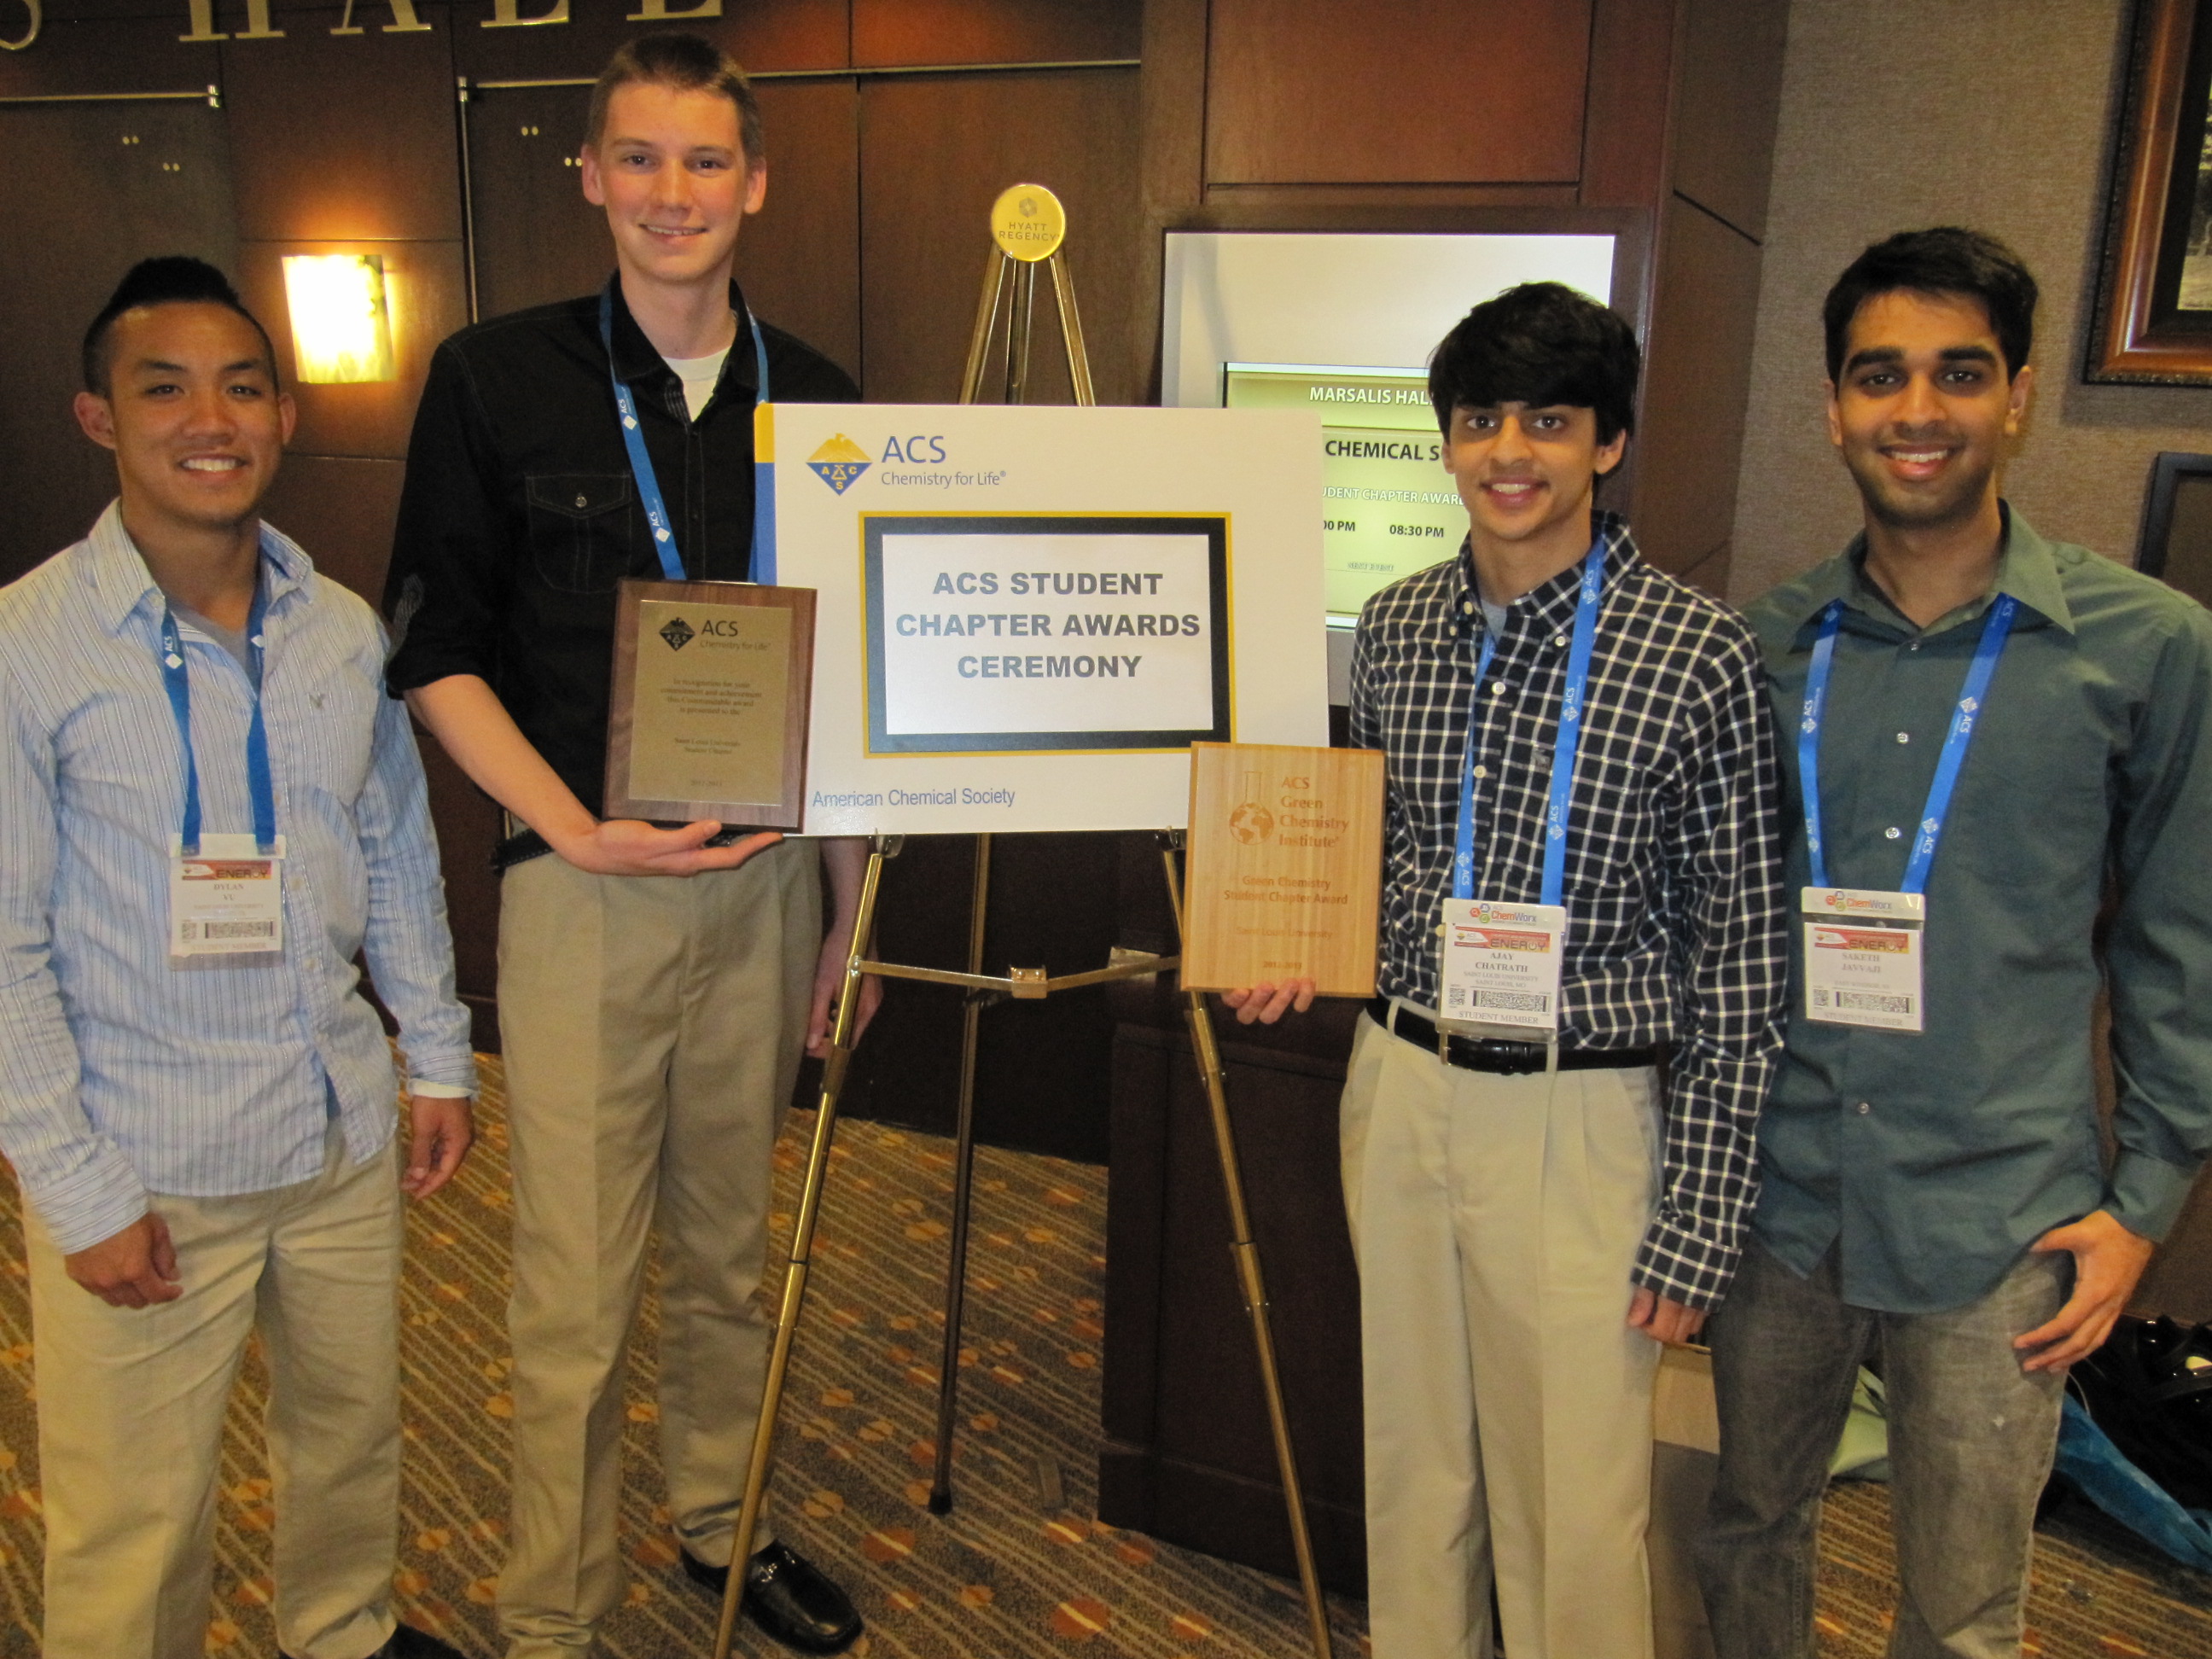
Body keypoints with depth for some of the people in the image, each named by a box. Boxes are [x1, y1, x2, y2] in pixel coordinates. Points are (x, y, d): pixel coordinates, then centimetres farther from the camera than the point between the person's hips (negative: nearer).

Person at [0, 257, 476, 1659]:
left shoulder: (348, 630, 2)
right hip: (142, 1173, -5)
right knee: (138, 1525, 8)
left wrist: (441, 1058, 11)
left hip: (347, 1137, 5)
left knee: (354, 1436, 22)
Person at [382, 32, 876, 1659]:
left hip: (767, 878, 3)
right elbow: (438, 652, -2)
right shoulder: (497, 377, -2)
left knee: (729, 1249, 16)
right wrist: (577, 826, -16)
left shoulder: (815, 398, 7)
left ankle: (722, 1521, 37)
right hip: (584, 883, -3)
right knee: (576, 1290, 2)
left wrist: (848, 905, 10)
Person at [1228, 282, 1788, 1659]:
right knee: (1411, 1469, 18)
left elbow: (1738, 954, -9)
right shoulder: (1395, 628, 4)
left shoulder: (1697, 653, -11)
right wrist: (1308, 959, 1)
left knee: (1576, 1515, 7)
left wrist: (1696, 1220, -9)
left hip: (1582, 1118, -4)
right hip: (1400, 1089, 5)